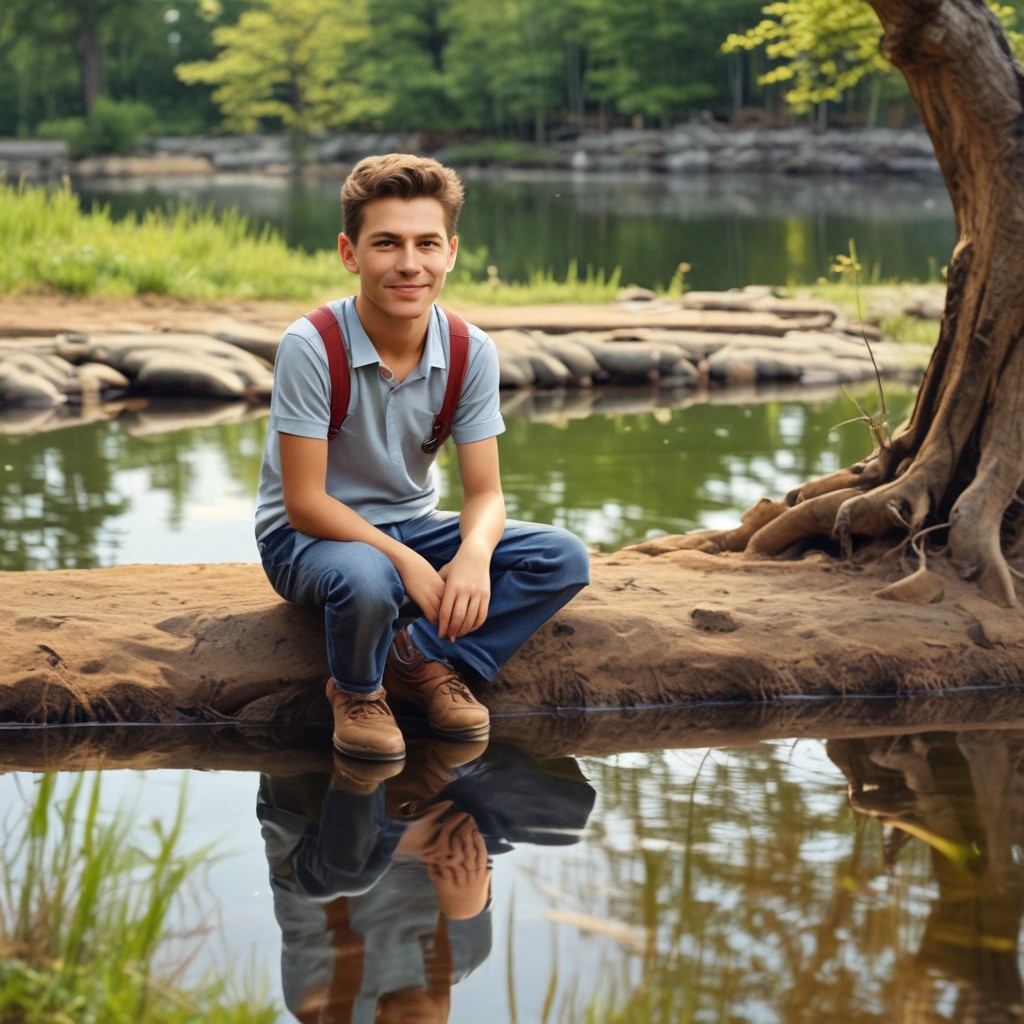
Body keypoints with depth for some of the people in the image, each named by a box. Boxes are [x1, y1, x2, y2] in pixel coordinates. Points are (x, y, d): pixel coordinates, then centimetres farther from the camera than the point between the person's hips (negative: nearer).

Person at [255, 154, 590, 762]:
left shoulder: (471, 353, -9)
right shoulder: (311, 347, -22)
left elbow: (486, 494, -8)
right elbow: (304, 503, -22)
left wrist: (474, 552, -32)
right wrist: (406, 562, -33)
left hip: (413, 526, 5)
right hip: (310, 536, -5)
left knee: (562, 557, -15)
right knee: (367, 578, -40)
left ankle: (424, 660, -9)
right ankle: (357, 690, -8)